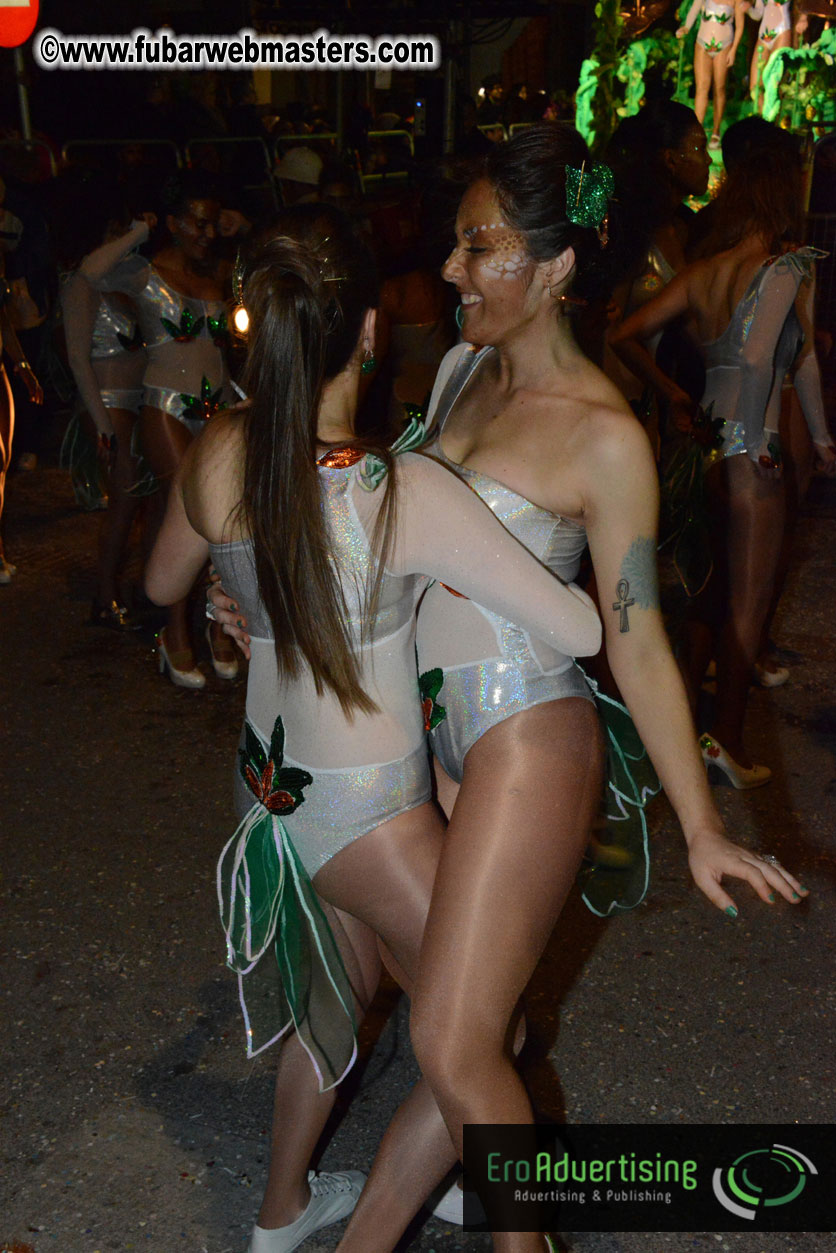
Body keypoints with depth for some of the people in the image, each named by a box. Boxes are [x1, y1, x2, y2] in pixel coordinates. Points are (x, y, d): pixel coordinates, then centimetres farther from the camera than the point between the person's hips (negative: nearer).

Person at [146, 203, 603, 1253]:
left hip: (269, 776, 7)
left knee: (337, 992, 31)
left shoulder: (215, 457, -11)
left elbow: (162, 585, 9)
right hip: (367, 811, -7)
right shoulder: (408, 494, -29)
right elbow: (582, 631, -23)